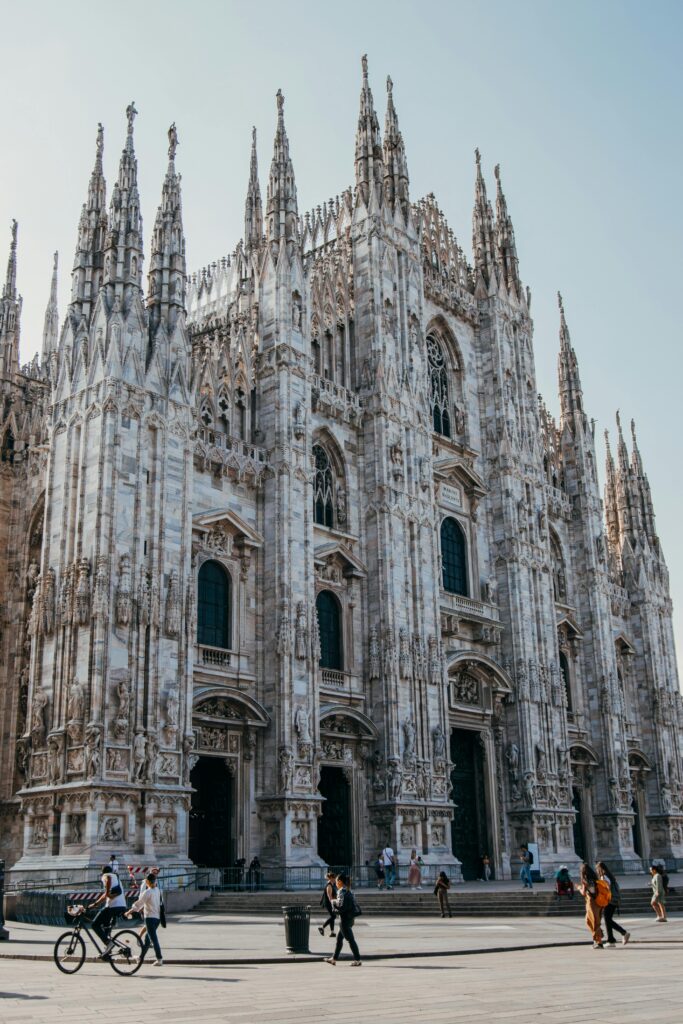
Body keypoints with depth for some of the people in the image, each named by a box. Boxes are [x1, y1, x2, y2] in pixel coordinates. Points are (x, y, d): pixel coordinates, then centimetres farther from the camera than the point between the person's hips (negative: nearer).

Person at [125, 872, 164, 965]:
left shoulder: (147, 892, -15)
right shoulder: (158, 890, 7)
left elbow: (139, 903, -13)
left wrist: (129, 912, -2)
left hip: (150, 917, -8)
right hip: (158, 917, 8)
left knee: (153, 938, -6)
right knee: (148, 937, 20)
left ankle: (159, 960, -9)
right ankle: (141, 957, 32)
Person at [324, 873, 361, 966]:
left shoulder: (342, 891, -16)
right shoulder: (348, 891, 11)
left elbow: (341, 906, -23)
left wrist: (334, 902, -6)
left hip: (344, 919, -10)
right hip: (350, 918, 10)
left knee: (350, 939, -3)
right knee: (339, 938, 16)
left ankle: (357, 960, 0)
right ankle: (334, 959, 24)